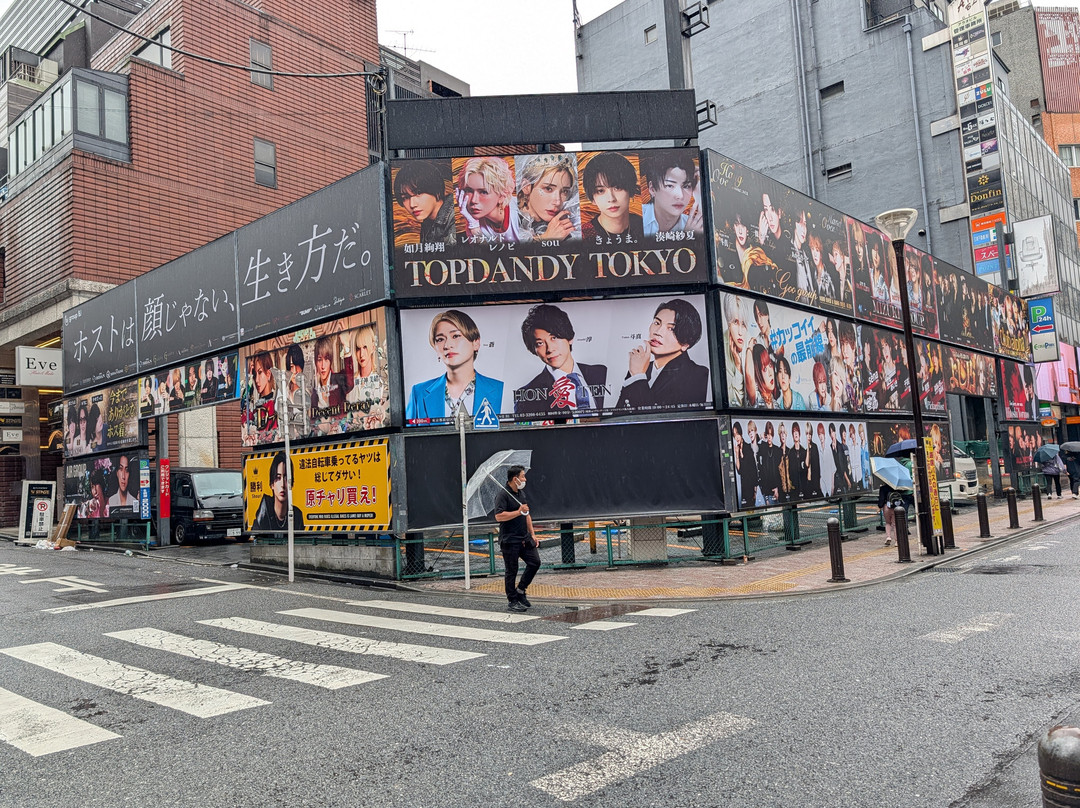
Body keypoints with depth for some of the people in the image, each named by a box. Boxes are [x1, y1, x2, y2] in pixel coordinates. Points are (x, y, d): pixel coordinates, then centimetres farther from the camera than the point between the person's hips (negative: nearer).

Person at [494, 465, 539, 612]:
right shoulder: (503, 495, -14)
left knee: (535, 562, 2)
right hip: (510, 541, -8)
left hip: (524, 538, 8)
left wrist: (532, 534, 16)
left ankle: (521, 589, 19)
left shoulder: (521, 493, 14)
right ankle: (512, 601, 13)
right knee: (511, 571, 1)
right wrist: (519, 512, -21)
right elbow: (499, 516, -24)